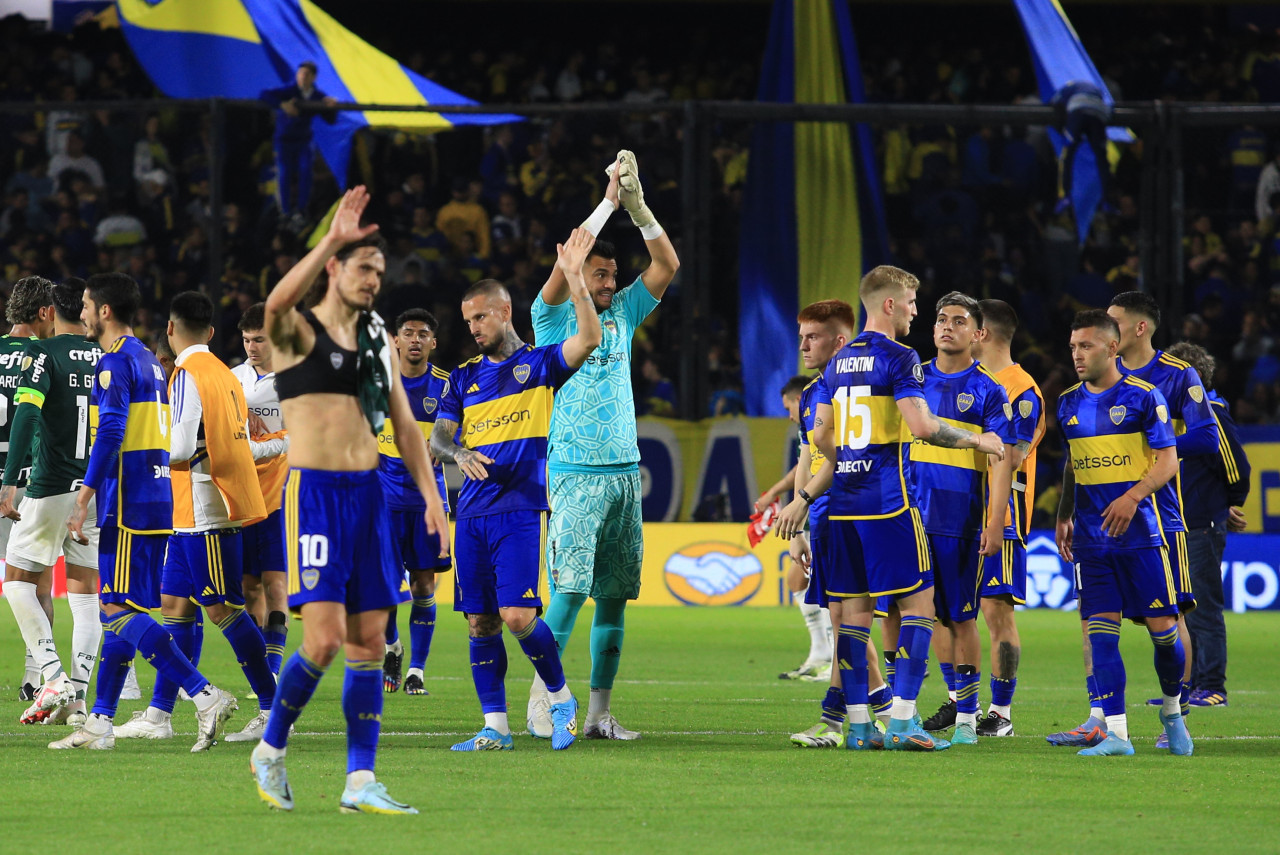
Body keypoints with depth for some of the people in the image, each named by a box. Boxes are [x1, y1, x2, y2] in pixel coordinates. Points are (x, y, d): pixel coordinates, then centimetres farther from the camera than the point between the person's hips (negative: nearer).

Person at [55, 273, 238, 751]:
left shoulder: (116, 363, -11)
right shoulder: (148, 361, 19)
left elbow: (110, 434, -20)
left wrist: (83, 500, -20)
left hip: (127, 505, -10)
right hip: (157, 499, 10)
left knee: (120, 612, -11)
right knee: (117, 612, 11)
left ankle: (206, 697, -20)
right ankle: (100, 722, 13)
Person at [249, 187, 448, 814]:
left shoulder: (378, 340, 16)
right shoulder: (299, 333, -3)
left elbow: (404, 423, 19)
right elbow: (278, 303, -28)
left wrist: (430, 494, 11)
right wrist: (332, 240, -33)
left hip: (368, 494, 6)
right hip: (313, 492, -6)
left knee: (370, 640, 2)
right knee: (324, 638, -15)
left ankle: (361, 781, 4)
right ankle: (270, 749, 7)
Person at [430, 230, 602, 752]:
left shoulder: (538, 363, 3)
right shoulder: (464, 377, 16)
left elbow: (588, 340, -14)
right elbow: (438, 438, 13)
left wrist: (574, 277, -23)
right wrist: (458, 453, -11)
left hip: (520, 509, -5)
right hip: (473, 512, 5)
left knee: (517, 615, -16)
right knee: (480, 621, 2)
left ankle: (561, 698, 6)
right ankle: (495, 727, 8)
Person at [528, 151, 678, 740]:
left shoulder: (622, 315, 14)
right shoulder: (555, 318, 0)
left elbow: (667, 264, 8)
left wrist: (637, 206, -3)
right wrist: (608, 203, -13)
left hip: (625, 475, 5)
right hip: (576, 475, -5)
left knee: (614, 596, 4)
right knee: (571, 589, -13)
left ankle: (600, 712, 7)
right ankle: (540, 703, -8)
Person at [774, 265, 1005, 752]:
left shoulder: (837, 364, 15)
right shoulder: (899, 359, -8)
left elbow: (822, 438, 15)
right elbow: (921, 425, -18)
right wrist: (978, 441, -5)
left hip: (845, 506, 7)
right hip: (887, 502, -7)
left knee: (854, 609, 7)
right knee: (918, 602, -2)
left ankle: (859, 725, 6)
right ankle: (902, 721, -10)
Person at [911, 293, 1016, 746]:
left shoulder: (987, 390, -2)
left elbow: (1001, 460, -6)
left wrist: (995, 523, -14)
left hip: (961, 518, -4)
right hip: (915, 516, 4)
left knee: (961, 617, -2)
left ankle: (967, 714, 2)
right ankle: (956, 699, 14)